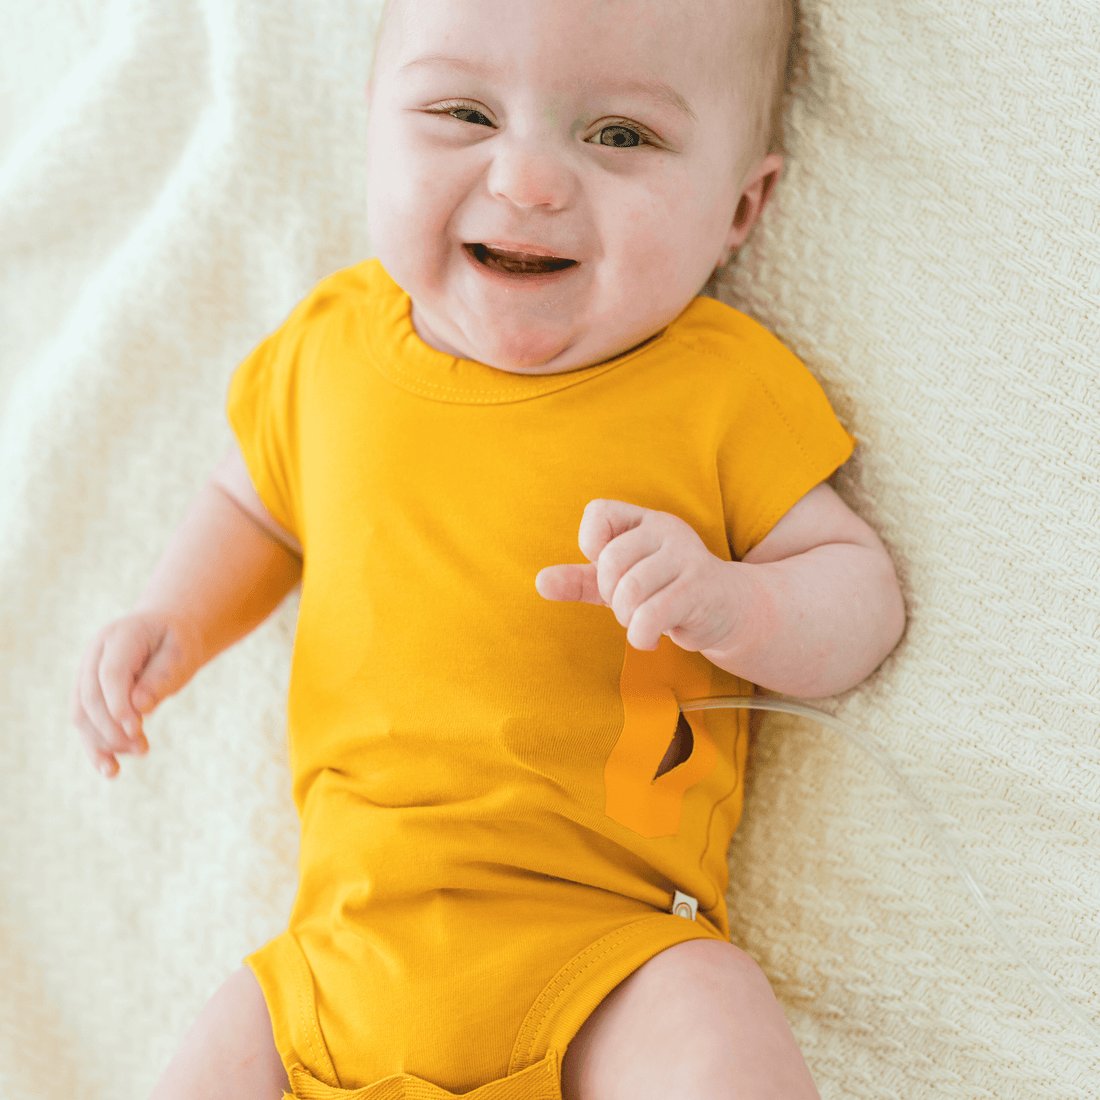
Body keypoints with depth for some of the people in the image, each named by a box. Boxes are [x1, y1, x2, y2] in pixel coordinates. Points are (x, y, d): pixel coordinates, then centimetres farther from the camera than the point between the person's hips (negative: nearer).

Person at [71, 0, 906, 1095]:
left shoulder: (721, 385, -6)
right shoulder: (328, 346, 3)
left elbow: (863, 593, -2)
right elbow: (253, 506, 22)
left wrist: (729, 604, -23)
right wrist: (174, 618, 3)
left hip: (601, 943, -4)